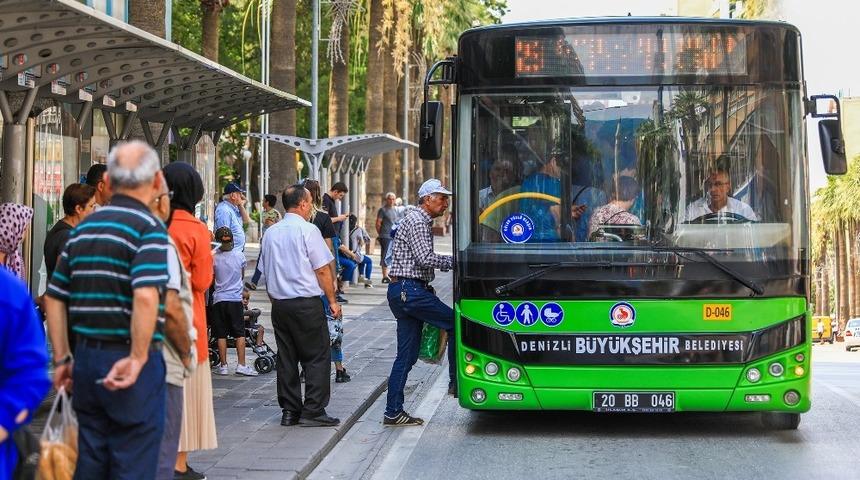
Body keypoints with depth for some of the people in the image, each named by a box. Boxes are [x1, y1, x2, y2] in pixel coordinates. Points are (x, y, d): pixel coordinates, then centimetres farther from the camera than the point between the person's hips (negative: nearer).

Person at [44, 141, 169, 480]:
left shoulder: (83, 228, 11)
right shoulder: (148, 228, -11)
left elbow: (54, 297, 13)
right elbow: (145, 297, -26)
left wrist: (61, 358, 17)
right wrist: (137, 359, -19)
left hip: (86, 359, 6)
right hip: (129, 366, -6)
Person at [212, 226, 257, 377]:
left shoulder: (214, 257, -7)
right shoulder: (240, 256, -3)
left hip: (219, 299, 0)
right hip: (235, 298, 0)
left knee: (221, 335, 4)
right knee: (240, 333, 3)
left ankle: (223, 365, 6)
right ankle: (241, 365, -2)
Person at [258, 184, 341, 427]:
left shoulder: (271, 233, 10)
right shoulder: (308, 230, -9)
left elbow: (266, 272, 16)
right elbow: (322, 270, -10)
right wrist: (332, 300, -3)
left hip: (278, 303, 7)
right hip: (307, 302, -7)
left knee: (286, 358, 10)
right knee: (317, 357, 0)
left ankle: (289, 411, 12)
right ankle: (313, 411, -3)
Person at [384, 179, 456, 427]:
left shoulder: (423, 222, 23)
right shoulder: (416, 221, -10)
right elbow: (425, 258, -19)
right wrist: (454, 260, -10)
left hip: (411, 291, 10)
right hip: (409, 291, -10)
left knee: (407, 355, 7)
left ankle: (393, 412, 7)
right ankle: (456, 382, -2)